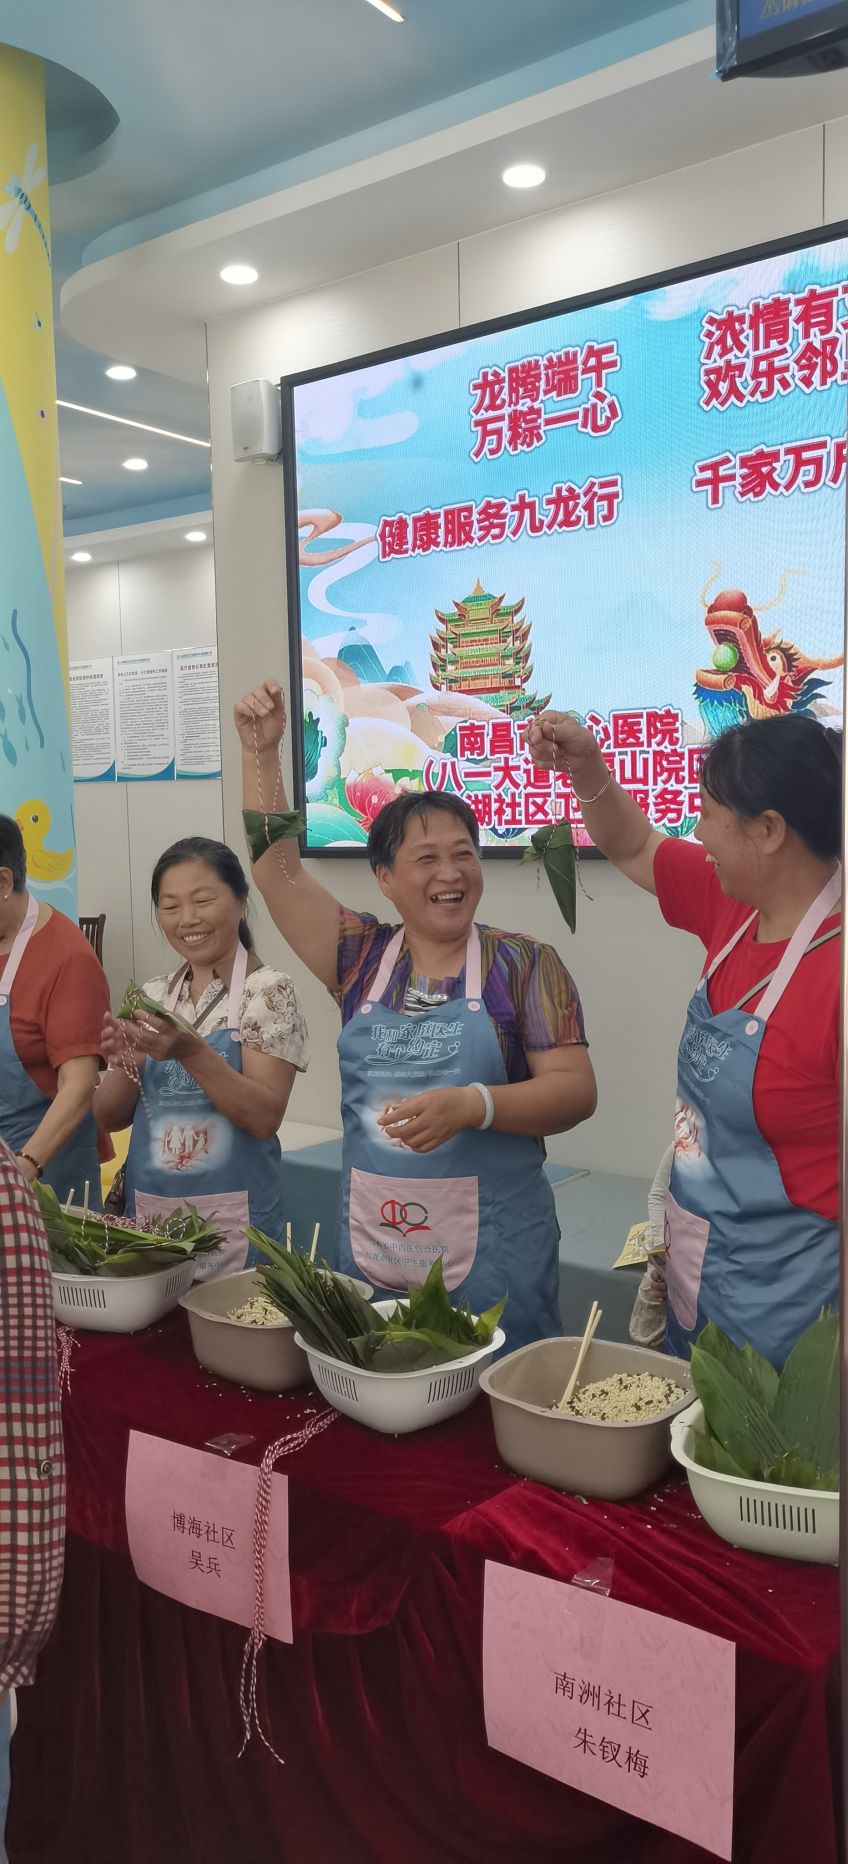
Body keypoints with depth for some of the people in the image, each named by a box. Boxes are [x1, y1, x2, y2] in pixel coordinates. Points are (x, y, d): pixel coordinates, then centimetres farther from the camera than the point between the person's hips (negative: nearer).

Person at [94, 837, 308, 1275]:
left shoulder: (267, 991, -9)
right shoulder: (152, 997, 5)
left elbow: (265, 1117, -17)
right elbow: (110, 1117, 5)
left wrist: (190, 1051, -28)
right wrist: (124, 1061, -14)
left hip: (231, 1217, -4)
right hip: (147, 1211, 4)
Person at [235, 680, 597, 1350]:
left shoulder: (523, 963, -3)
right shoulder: (363, 957, 7)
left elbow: (576, 1089, -7)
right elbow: (279, 870, 3)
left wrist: (471, 1105, -22)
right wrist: (261, 753, -4)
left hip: (491, 1253, -3)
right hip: (369, 1247, 3)